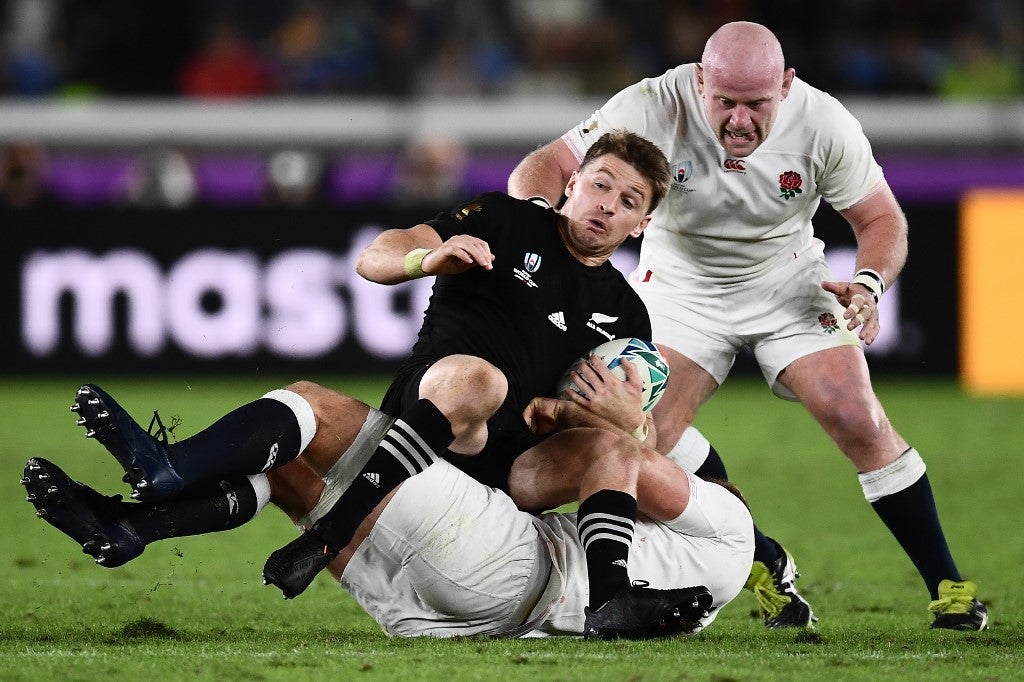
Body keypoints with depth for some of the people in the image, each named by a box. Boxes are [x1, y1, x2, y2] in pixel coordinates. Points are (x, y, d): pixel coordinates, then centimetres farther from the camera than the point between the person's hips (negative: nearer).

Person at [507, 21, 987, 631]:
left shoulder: (823, 124, -22)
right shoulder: (654, 109, -28)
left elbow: (881, 218, -8)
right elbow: (543, 168, -27)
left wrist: (869, 283, -29)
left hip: (789, 282, 0)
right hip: (681, 287, 0)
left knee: (858, 421, -15)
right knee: (650, 431, -17)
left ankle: (947, 585, -3)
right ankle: (763, 562, 3)